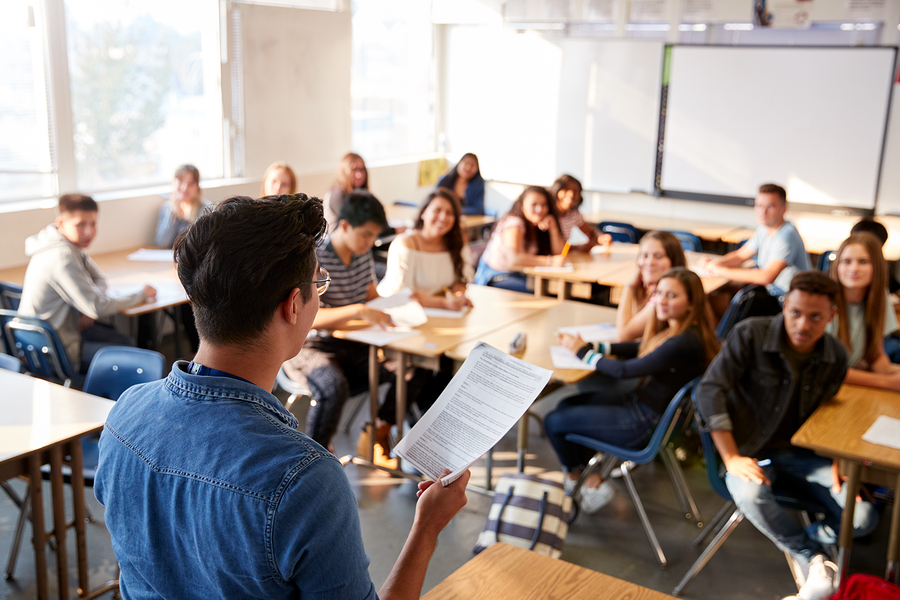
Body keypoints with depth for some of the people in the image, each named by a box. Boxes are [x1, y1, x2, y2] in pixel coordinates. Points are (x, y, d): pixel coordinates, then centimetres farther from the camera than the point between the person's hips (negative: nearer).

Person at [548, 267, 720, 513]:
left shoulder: (685, 343, -29)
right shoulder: (674, 328, 0)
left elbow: (625, 370, -25)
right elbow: (638, 349, 15)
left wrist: (584, 352, -11)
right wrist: (593, 346, 4)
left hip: (645, 422, -10)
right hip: (639, 399, 10)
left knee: (553, 422, 0)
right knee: (567, 405, 19)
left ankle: (575, 476, 29)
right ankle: (594, 479, 18)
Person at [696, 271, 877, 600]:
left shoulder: (836, 357, -2)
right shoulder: (750, 334, -16)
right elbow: (710, 389, -18)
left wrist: (837, 461, -6)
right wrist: (731, 458, -21)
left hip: (801, 452, 4)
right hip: (751, 450, -3)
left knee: (863, 517, -16)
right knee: (749, 493, -37)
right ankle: (814, 558, -11)